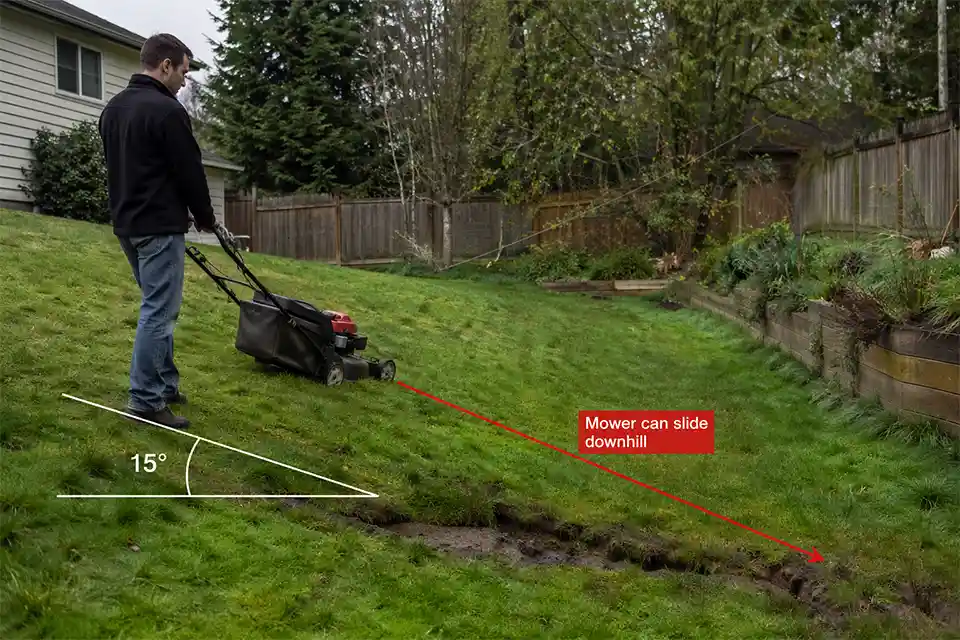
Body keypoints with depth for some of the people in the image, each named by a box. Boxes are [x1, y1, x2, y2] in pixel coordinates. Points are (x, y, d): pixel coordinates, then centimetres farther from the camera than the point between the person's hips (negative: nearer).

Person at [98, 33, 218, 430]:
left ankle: (165, 384, 23)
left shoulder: (112, 108, 15)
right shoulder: (166, 110, -15)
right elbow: (189, 172, -11)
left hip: (126, 223, 10)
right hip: (159, 226, -10)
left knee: (158, 307, 17)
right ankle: (145, 401, -5)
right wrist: (205, 218, 5)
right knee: (158, 311, -7)